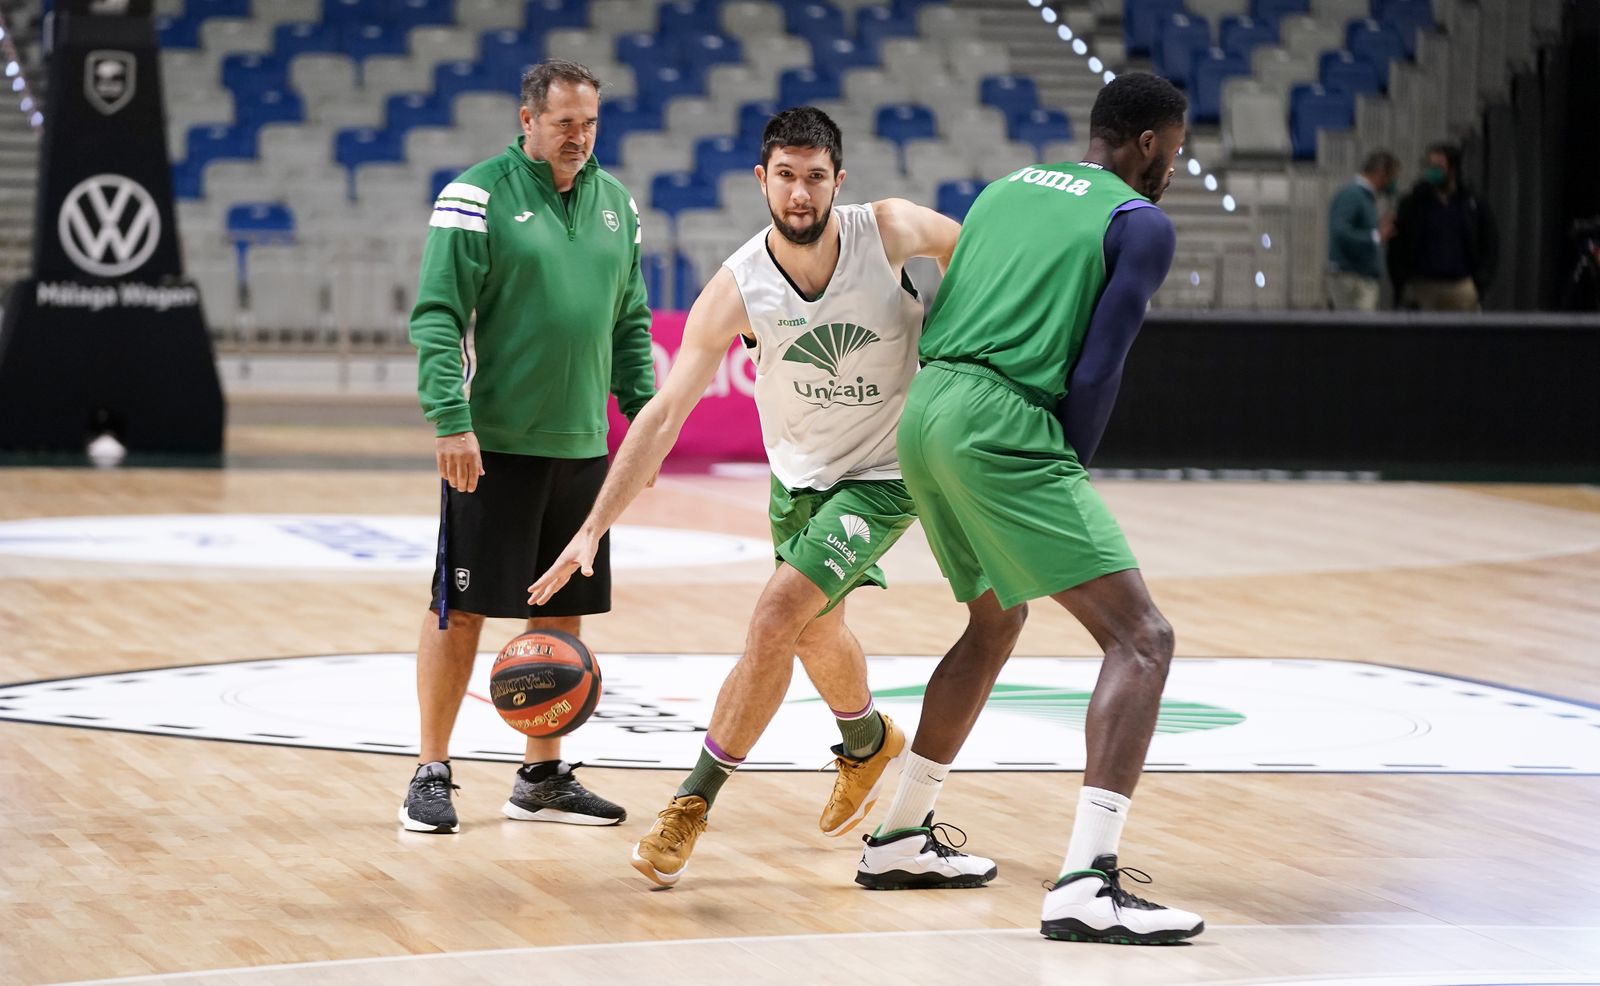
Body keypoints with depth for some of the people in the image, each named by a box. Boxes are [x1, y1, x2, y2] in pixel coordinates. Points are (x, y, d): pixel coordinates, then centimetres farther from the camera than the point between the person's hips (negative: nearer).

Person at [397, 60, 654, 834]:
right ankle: (431, 776, 8)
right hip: (493, 446, -6)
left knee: (561, 613, 11)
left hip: (581, 446, 6)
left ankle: (543, 778, 21)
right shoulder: (478, 196, -8)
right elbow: (436, 317, -12)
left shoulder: (615, 202, 11)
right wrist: (450, 421, -19)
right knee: (460, 610, -1)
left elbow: (631, 322, 18)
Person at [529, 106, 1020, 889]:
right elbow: (664, 414, -21)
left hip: (885, 475, -3)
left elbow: (960, 244, 2)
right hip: (799, 475, 3)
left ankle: (692, 804, -9)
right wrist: (592, 531, -26)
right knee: (814, 631, 23)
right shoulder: (737, 289, -22)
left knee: (778, 615, -19)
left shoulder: (890, 231, -24)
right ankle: (869, 743, 57)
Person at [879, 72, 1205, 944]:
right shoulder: (1141, 224, 2)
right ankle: (1086, 887, -24)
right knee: (1141, 639, -9)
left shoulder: (1006, 187, 23)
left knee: (996, 618, 31)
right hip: (1003, 425, -8)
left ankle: (900, 831, 37)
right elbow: (1094, 372, -8)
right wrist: (1069, 470, 7)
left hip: (924, 412, 9)